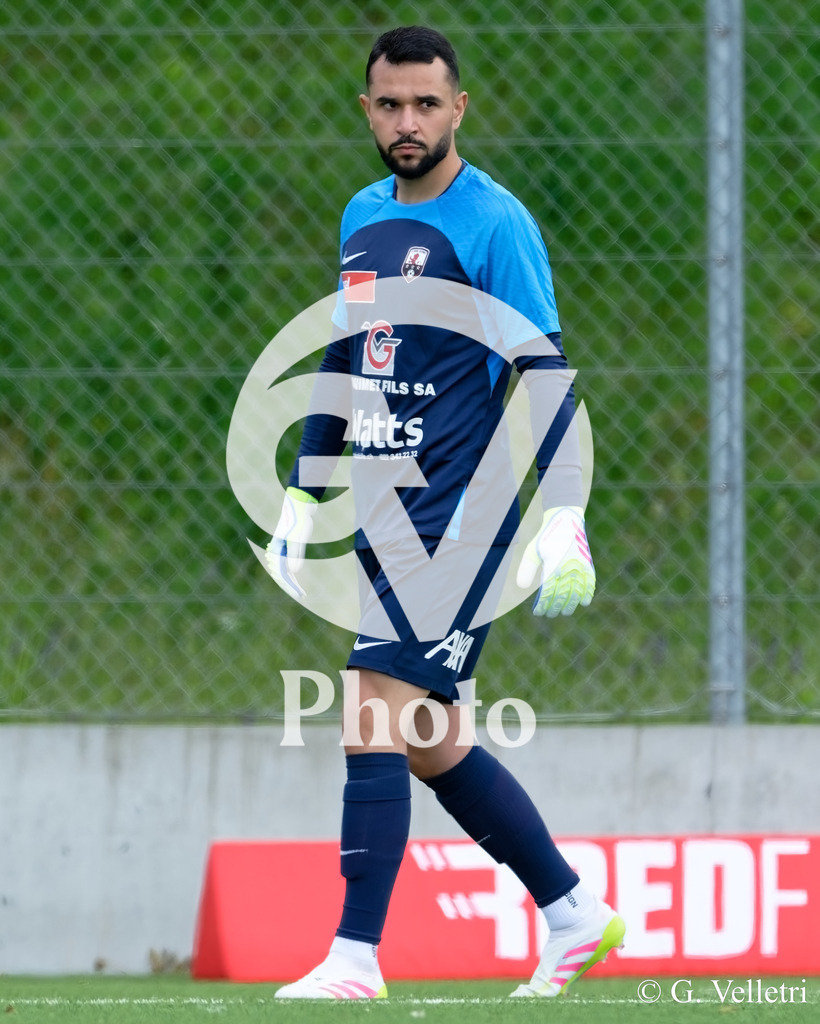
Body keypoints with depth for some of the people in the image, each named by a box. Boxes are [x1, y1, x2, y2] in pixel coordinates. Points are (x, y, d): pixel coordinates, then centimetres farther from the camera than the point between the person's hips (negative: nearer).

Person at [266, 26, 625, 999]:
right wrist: (302, 496, 21)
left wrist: (562, 516, -21)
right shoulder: (363, 217, 13)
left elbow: (543, 373, -13)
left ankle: (356, 958, -12)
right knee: (432, 744, 12)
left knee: (375, 724, -14)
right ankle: (576, 913, 25)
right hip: (385, 517, 8)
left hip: (458, 519, -8)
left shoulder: (494, 223, -10)